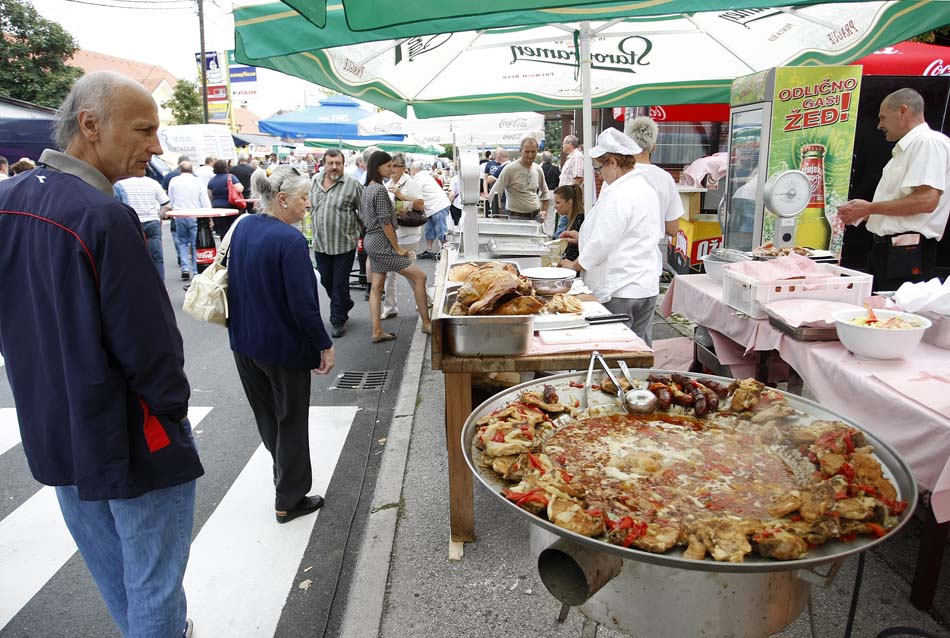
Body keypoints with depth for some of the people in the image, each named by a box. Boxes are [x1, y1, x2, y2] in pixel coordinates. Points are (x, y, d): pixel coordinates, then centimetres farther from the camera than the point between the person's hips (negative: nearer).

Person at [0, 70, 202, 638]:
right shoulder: (105, 217, -26)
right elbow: (149, 342, -24)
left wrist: (56, 398, 16)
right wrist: (173, 408, -7)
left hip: (51, 431, 9)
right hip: (130, 441, -8)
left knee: (110, 569, 25)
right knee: (153, 580, 10)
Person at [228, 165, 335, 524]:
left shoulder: (243, 228, 1)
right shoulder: (290, 241, -23)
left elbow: (235, 283, 12)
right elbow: (303, 303, -25)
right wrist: (324, 345, -14)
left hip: (245, 342, 8)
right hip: (284, 346, -8)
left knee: (266, 415, 24)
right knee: (291, 421, 9)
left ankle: (285, 471, 47)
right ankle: (289, 500, 22)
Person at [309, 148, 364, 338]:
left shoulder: (352, 184, -9)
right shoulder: (314, 181, 6)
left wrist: (362, 232, 0)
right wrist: (316, 224, 17)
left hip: (344, 243, -5)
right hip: (320, 243, 5)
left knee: (340, 284, 2)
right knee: (326, 281, 15)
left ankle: (338, 320, 16)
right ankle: (344, 305, 40)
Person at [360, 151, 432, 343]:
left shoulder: (367, 188, 12)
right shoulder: (380, 189, -17)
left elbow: (363, 217, 18)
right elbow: (385, 222, -20)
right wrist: (397, 248, -14)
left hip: (371, 241, 10)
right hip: (382, 243, -10)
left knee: (376, 287, 10)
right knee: (419, 276, -7)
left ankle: (377, 332, 14)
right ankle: (426, 324, -1)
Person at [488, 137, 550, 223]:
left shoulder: (538, 169, 9)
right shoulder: (510, 169, -10)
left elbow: (545, 193, 22)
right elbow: (494, 193, -9)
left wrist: (544, 211, 12)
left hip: (536, 216, 5)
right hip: (517, 217, -5)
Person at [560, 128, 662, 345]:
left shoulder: (618, 196, -17)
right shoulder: (646, 189, 13)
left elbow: (602, 244, -19)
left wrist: (574, 265, -3)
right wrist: (582, 236, 19)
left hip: (620, 291, -9)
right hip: (647, 287, 9)